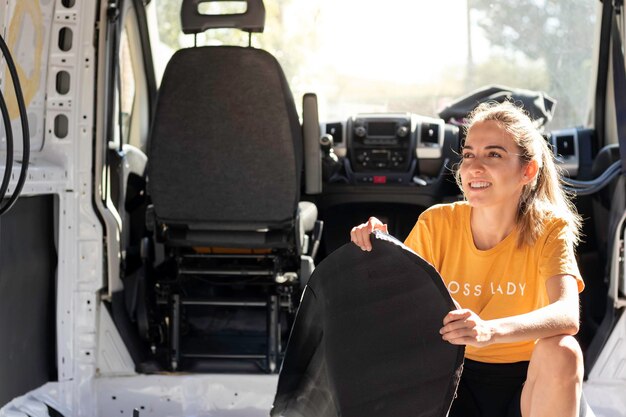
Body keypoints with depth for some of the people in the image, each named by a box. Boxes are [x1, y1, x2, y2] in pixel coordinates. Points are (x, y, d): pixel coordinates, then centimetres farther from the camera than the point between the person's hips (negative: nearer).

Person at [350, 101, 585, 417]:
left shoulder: (549, 230, -13)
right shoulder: (437, 224, -6)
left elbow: (567, 315, -31)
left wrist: (490, 331, -49)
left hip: (532, 382, -2)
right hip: (457, 379, 2)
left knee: (561, 351, -34)